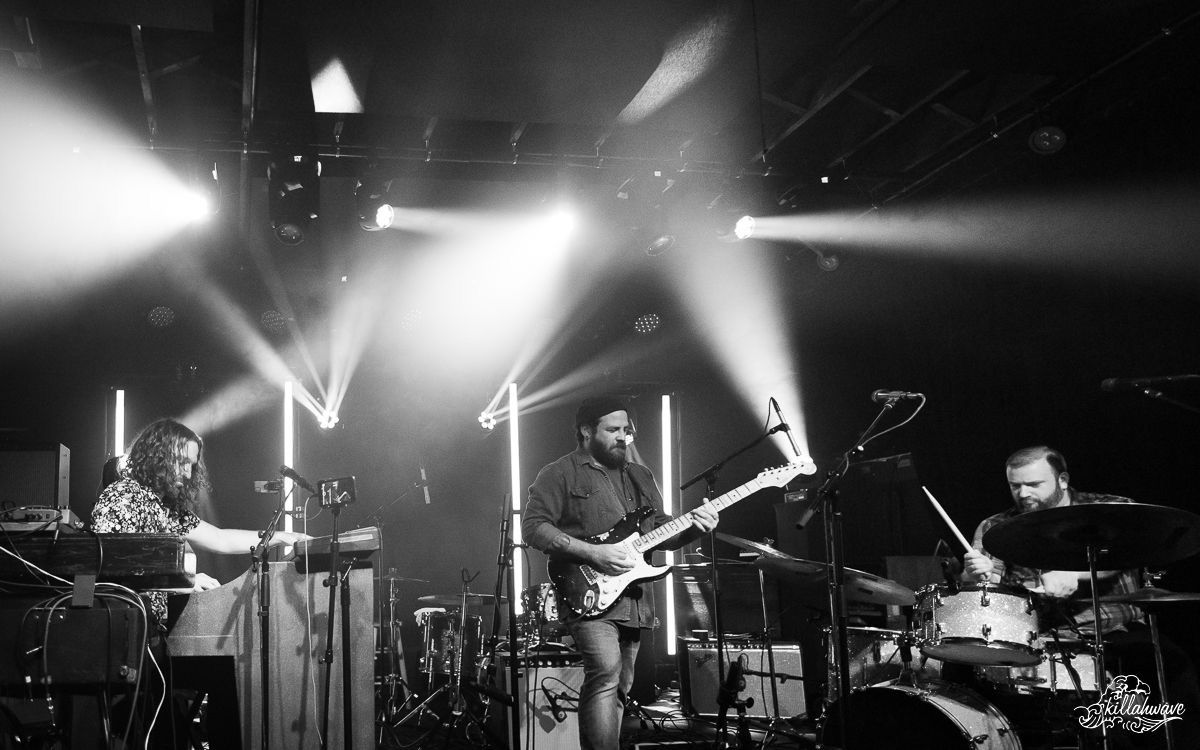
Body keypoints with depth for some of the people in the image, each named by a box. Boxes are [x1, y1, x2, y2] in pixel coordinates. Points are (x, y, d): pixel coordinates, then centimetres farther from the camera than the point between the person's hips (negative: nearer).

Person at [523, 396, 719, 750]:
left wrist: (693, 526, -3)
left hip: (633, 600, 7)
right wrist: (593, 553, -20)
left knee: (620, 688, 11)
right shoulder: (559, 474, -2)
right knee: (605, 671, -25)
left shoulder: (640, 476, 19)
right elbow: (533, 526, -12)